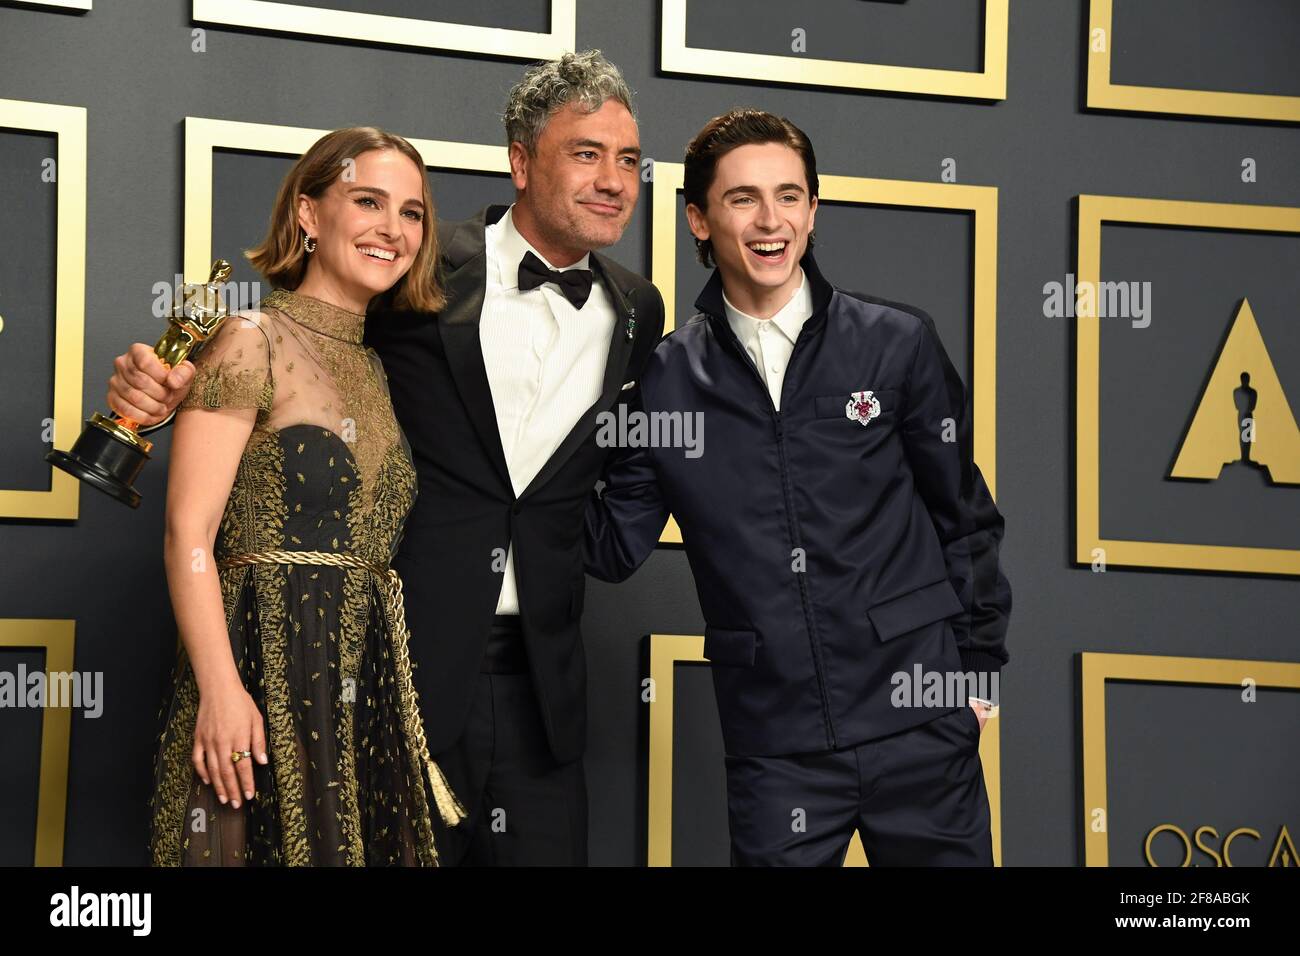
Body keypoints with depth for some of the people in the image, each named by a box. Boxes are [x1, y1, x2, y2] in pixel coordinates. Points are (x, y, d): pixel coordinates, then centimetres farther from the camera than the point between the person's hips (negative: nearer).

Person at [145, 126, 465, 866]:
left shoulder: (382, 365, 16)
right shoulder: (253, 342, -5)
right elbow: (190, 532, -12)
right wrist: (220, 688, -20)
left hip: (371, 679, 7)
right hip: (267, 662, -7)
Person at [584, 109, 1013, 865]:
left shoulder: (898, 344, 1)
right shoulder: (666, 378, 3)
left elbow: (965, 519, 8)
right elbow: (618, 548, 5)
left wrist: (977, 671, 6)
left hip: (919, 722, 0)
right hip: (774, 746, 0)